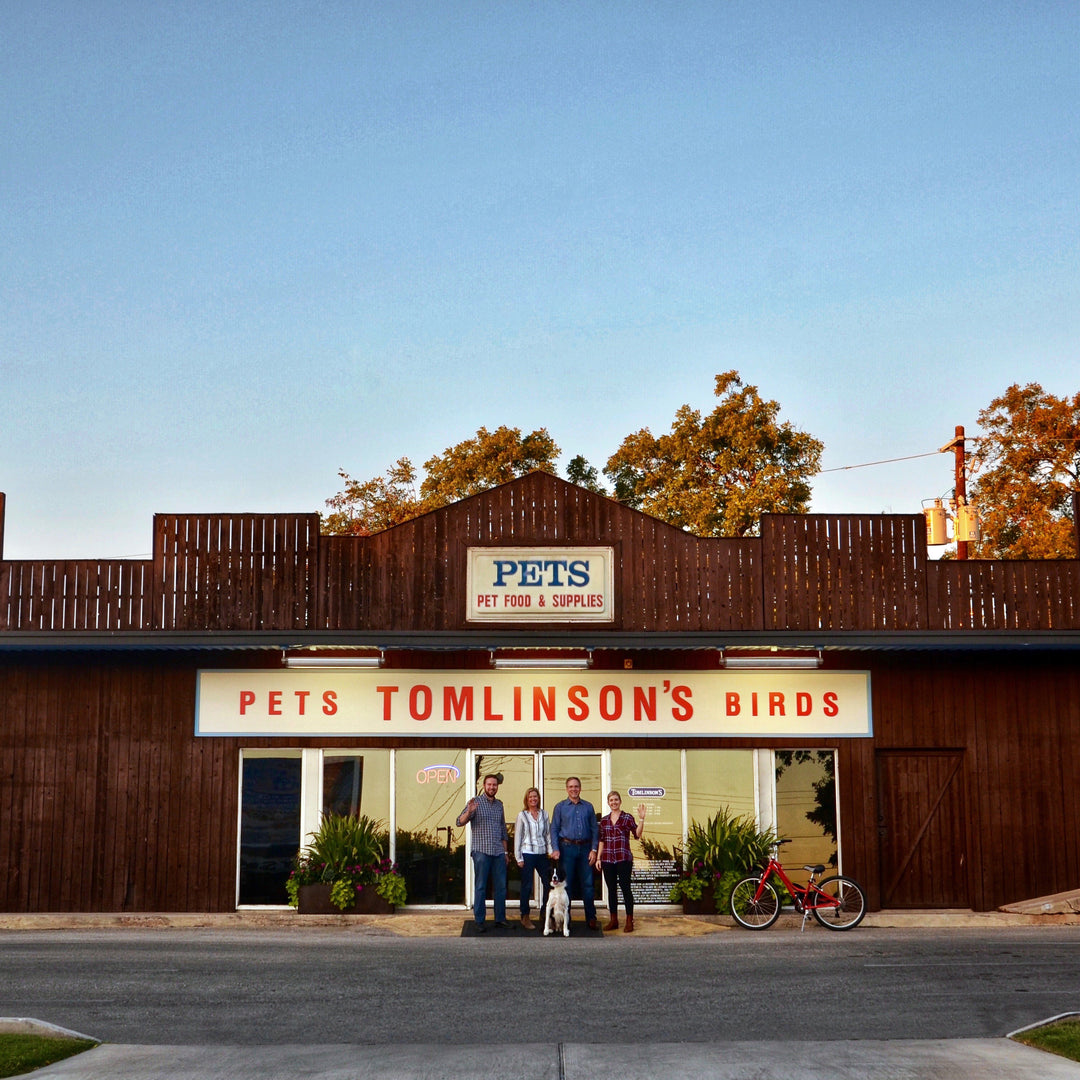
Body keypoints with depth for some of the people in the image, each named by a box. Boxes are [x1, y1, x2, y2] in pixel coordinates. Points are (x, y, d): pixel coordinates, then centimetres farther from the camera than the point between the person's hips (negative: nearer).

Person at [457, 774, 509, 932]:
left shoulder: (499, 804, 15)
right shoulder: (476, 802, -1)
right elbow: (460, 822, -10)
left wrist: (506, 851, 17)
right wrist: (469, 811, -29)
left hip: (498, 852, 5)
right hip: (481, 852, -5)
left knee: (501, 886, 6)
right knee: (481, 887, -1)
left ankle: (500, 919, 14)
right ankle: (480, 921, 5)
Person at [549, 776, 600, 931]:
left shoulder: (588, 807, 11)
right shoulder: (560, 807, 6)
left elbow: (595, 829, 10)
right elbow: (554, 829, 4)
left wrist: (593, 850, 1)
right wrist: (555, 849, -8)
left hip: (585, 848, 1)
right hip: (567, 848, -1)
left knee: (587, 884, 0)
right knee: (566, 884, 1)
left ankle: (591, 919, 5)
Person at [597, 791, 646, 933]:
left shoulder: (627, 818, 1)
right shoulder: (604, 821, 12)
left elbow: (637, 834, -10)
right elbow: (601, 841, 16)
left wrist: (642, 819, -21)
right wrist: (598, 858, 11)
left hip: (624, 858, -4)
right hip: (607, 859, 4)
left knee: (625, 888, -5)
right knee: (611, 889, 8)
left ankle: (629, 921, 1)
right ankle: (613, 920, 15)